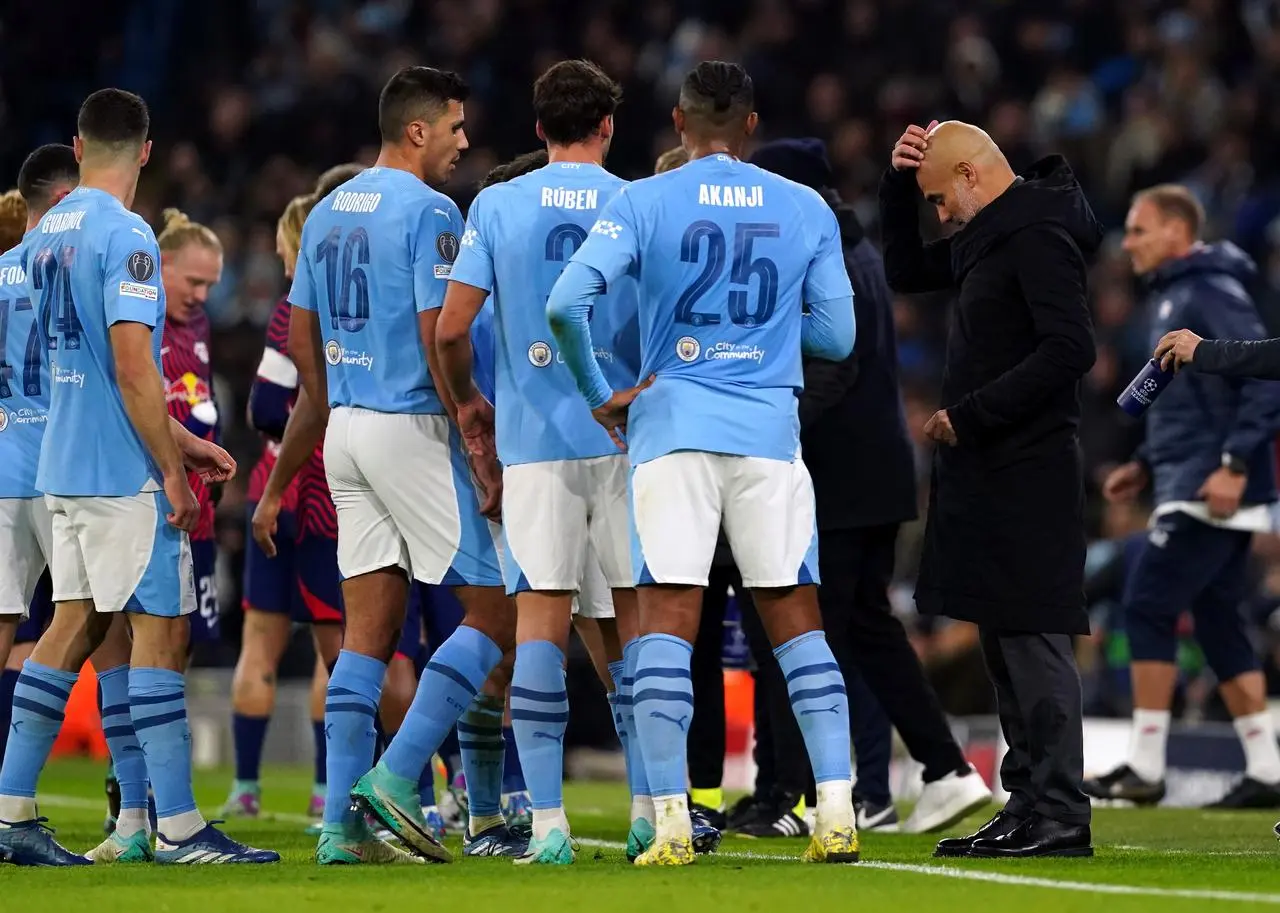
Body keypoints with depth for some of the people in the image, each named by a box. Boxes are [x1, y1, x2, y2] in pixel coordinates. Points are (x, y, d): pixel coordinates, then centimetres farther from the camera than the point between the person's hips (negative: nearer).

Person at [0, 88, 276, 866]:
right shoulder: (125, 237, -14)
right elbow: (133, 371, -20)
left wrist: (179, 442, 22)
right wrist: (173, 475, -13)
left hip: (64, 468, 8)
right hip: (123, 473, -8)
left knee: (77, 624, 11)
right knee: (161, 630, -6)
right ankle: (178, 828, -7)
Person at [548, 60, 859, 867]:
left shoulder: (643, 204, 0)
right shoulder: (807, 210, 6)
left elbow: (568, 304, -11)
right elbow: (837, 337, 8)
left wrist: (600, 395, 2)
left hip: (674, 428, -2)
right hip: (770, 433, 2)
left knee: (667, 621, -1)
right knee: (797, 620, 7)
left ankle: (671, 822, -9)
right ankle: (838, 810, -1)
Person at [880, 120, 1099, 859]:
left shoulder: (1040, 238, -13)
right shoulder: (989, 238, 17)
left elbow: (1070, 349, -22)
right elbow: (907, 272, 30)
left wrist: (971, 414, -20)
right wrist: (901, 184, 14)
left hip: (1027, 472, -10)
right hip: (988, 471, 10)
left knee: (1033, 640, -10)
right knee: (1006, 642, 11)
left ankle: (1059, 815, -10)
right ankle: (1030, 803, 14)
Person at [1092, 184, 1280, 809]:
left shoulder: (1211, 293, -12)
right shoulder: (1172, 297, 19)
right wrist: (1145, 465, 21)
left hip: (1212, 493, -10)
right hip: (1192, 488, 10)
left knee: (1148, 606, -10)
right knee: (1217, 622, 10)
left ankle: (1144, 768, -8)